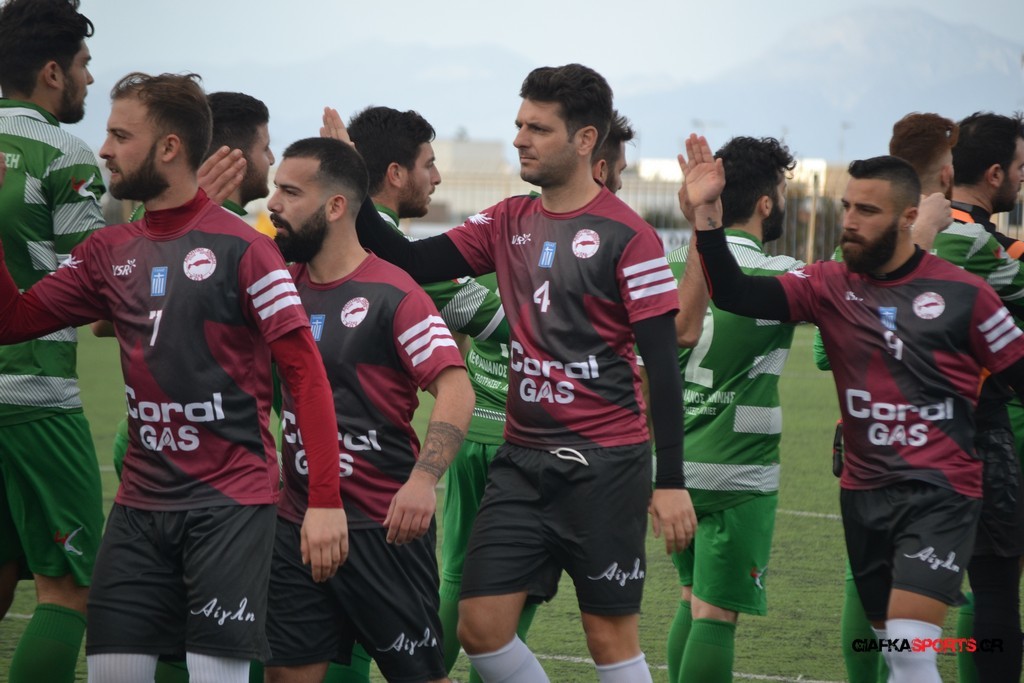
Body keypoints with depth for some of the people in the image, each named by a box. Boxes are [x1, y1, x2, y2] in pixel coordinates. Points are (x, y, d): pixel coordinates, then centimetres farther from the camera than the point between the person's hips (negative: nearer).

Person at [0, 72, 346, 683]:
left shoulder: (241, 248, -7)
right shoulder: (108, 253, 11)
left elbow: (306, 372, -10)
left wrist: (325, 500, -17)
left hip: (230, 503, -6)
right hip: (141, 503, 6)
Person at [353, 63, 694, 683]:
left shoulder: (626, 236, -10)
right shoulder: (509, 223, 9)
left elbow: (662, 365, -10)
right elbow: (411, 263, 5)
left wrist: (671, 481, -14)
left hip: (603, 465, -6)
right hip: (522, 460, 6)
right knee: (480, 626, 2)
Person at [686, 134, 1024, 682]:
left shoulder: (962, 294, -7)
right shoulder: (829, 285, 2)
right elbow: (734, 294, -8)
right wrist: (704, 213, -18)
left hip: (939, 493, -4)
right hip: (863, 489, 5)